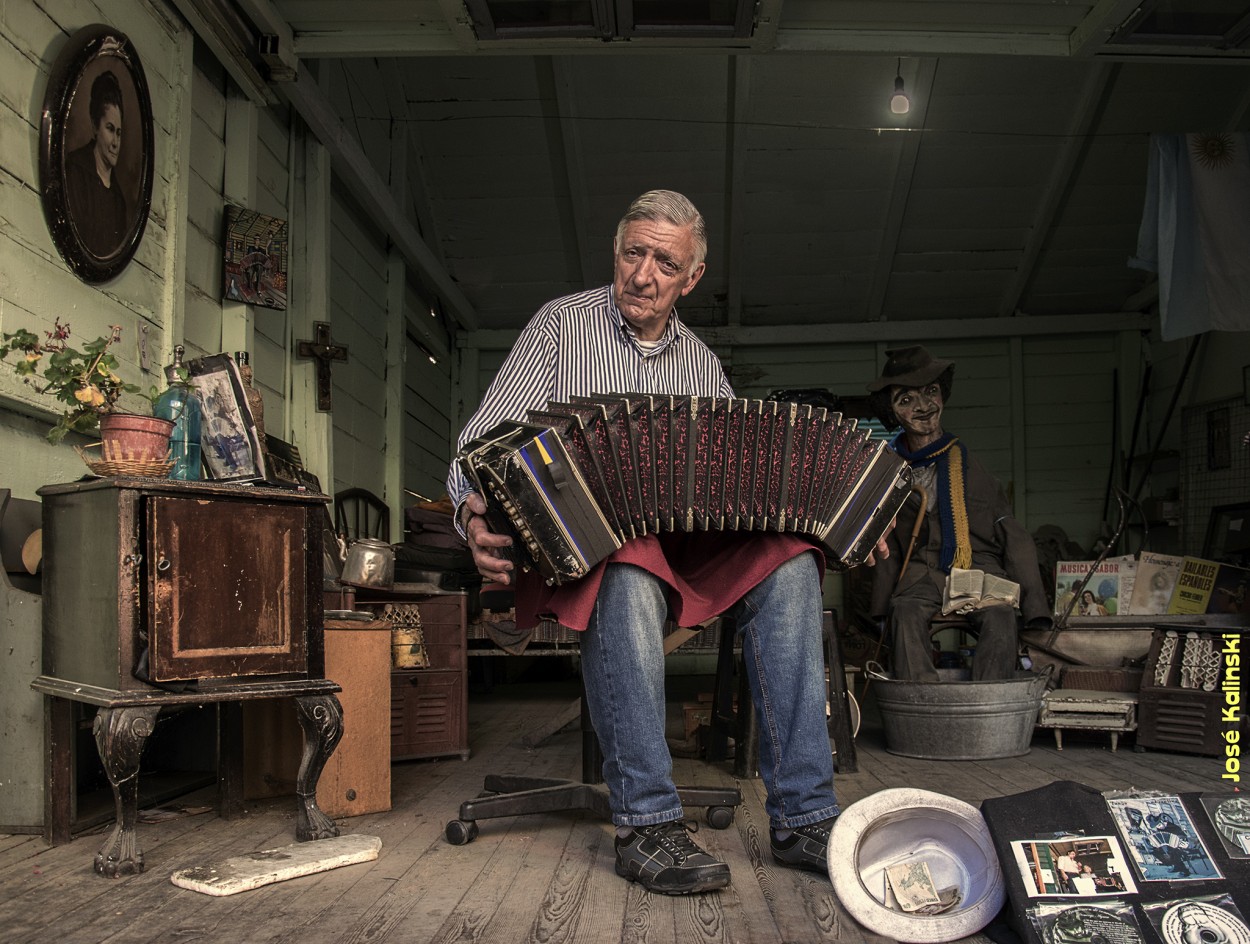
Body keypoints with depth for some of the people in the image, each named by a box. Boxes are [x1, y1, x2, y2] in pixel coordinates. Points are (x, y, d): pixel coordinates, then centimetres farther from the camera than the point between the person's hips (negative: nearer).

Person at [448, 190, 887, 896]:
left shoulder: (703, 364, 16)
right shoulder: (561, 325, 4)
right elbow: (483, 443, -4)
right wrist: (476, 513, -27)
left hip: (688, 544, 4)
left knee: (789, 564, -23)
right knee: (630, 577, -38)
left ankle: (804, 817, -23)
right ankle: (647, 824, -30)